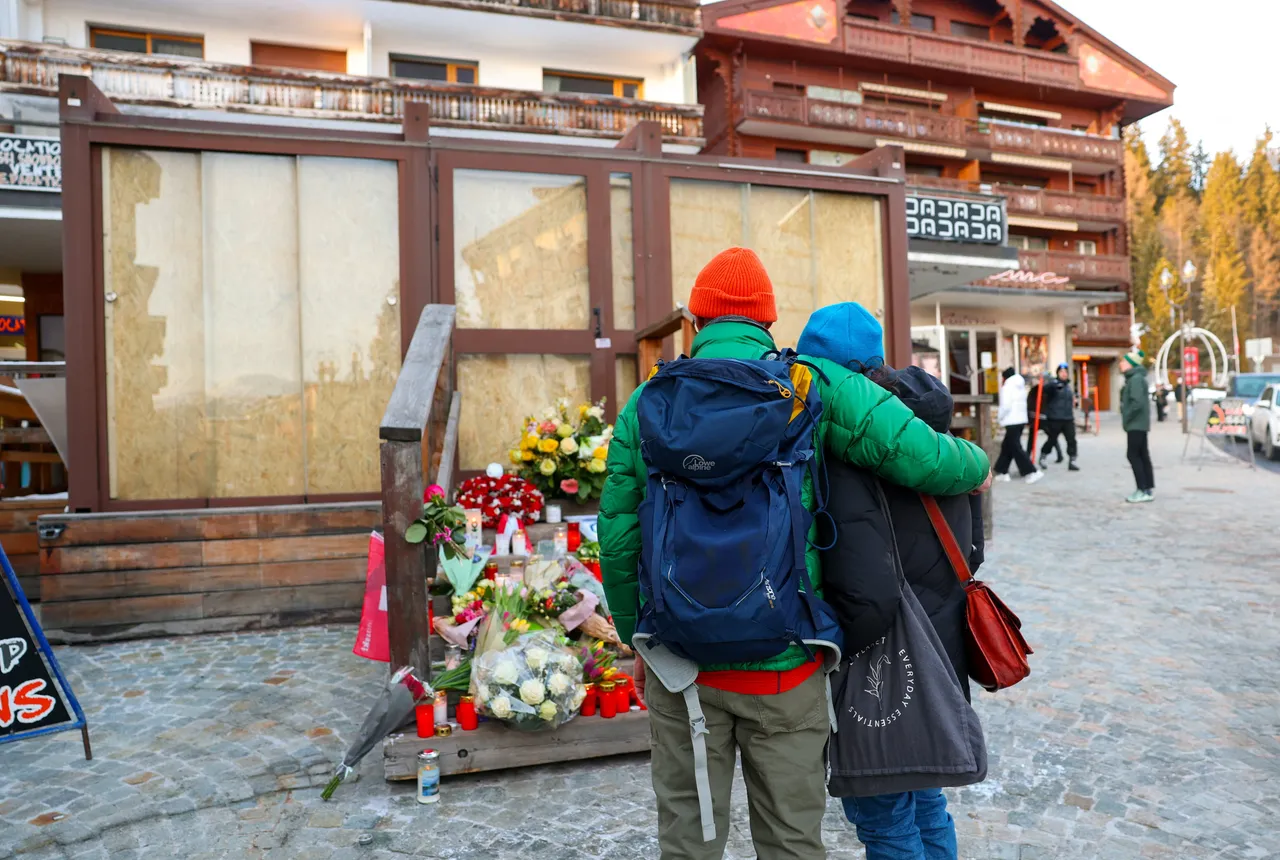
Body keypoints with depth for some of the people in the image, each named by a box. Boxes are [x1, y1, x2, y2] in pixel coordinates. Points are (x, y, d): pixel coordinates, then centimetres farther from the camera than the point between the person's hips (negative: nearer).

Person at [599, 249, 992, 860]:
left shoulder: (647, 403, 0)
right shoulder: (813, 384, -5)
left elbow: (618, 537, 1)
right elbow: (916, 452, -13)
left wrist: (636, 637, 14)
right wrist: (977, 467, 11)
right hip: (783, 666, -1)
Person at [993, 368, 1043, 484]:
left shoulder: (1007, 387, -10)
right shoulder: (1020, 387, 16)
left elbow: (1006, 405, -17)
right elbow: (1017, 404, 17)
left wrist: (999, 416, -3)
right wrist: (1001, 411, 15)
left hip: (1012, 421, -9)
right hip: (1021, 419, 9)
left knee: (1015, 448, -8)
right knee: (1007, 446, 14)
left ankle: (1032, 472, -14)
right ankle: (1002, 472, 17)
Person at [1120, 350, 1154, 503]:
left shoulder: (1136, 379, -15)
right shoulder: (1133, 378, 16)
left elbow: (1137, 403, -24)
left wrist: (1126, 417, -15)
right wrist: (1127, 418, 12)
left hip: (1136, 424, -10)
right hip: (1139, 424, 10)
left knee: (1133, 456, -8)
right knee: (1142, 456, 10)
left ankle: (1143, 490, -7)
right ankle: (1149, 489, 13)